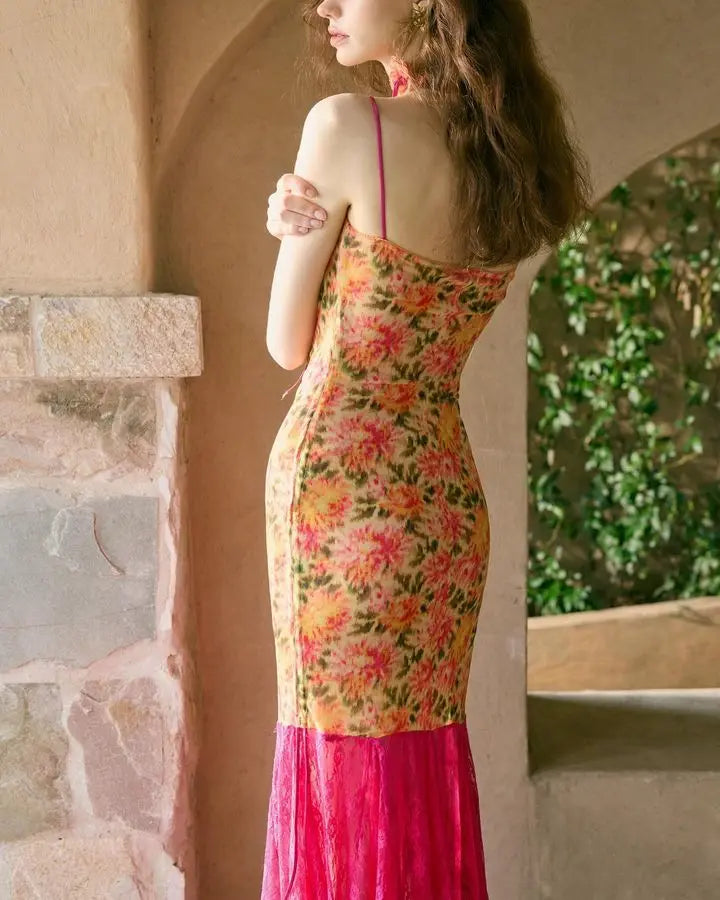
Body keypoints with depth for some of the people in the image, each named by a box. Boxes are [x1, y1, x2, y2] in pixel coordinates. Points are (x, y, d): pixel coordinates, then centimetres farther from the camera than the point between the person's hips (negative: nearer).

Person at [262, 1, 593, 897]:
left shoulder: (347, 125, -12)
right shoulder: (515, 157, 6)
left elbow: (289, 344, -4)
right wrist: (306, 221, -2)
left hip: (336, 479, -6)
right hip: (448, 490, 6)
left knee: (342, 750, 1)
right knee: (429, 752, 13)